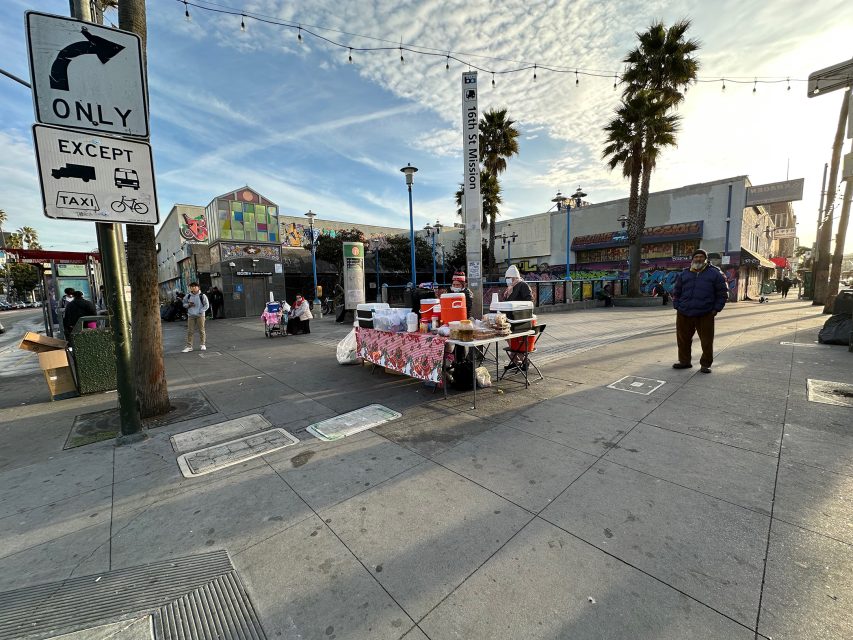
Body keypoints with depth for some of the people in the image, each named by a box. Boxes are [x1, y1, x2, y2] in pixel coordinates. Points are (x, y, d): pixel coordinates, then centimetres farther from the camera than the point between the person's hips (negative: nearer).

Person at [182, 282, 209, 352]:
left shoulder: (202, 296, -5)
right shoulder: (188, 296, 3)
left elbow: (207, 305, -4)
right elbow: (184, 304, 15)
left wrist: (200, 311, -12)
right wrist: (188, 305, -7)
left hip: (200, 315, -2)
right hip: (191, 315, 2)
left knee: (201, 330, 5)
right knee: (190, 331, 2)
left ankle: (203, 345, 16)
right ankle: (189, 346, 6)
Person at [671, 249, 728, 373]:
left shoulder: (715, 273, 5)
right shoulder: (684, 274, 11)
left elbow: (722, 293, 4)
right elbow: (676, 292, 15)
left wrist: (716, 309, -4)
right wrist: (677, 307, 4)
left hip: (705, 315, -2)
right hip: (684, 315, 2)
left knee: (707, 341, 2)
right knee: (683, 339, 8)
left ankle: (705, 364, 15)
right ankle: (684, 361, 22)